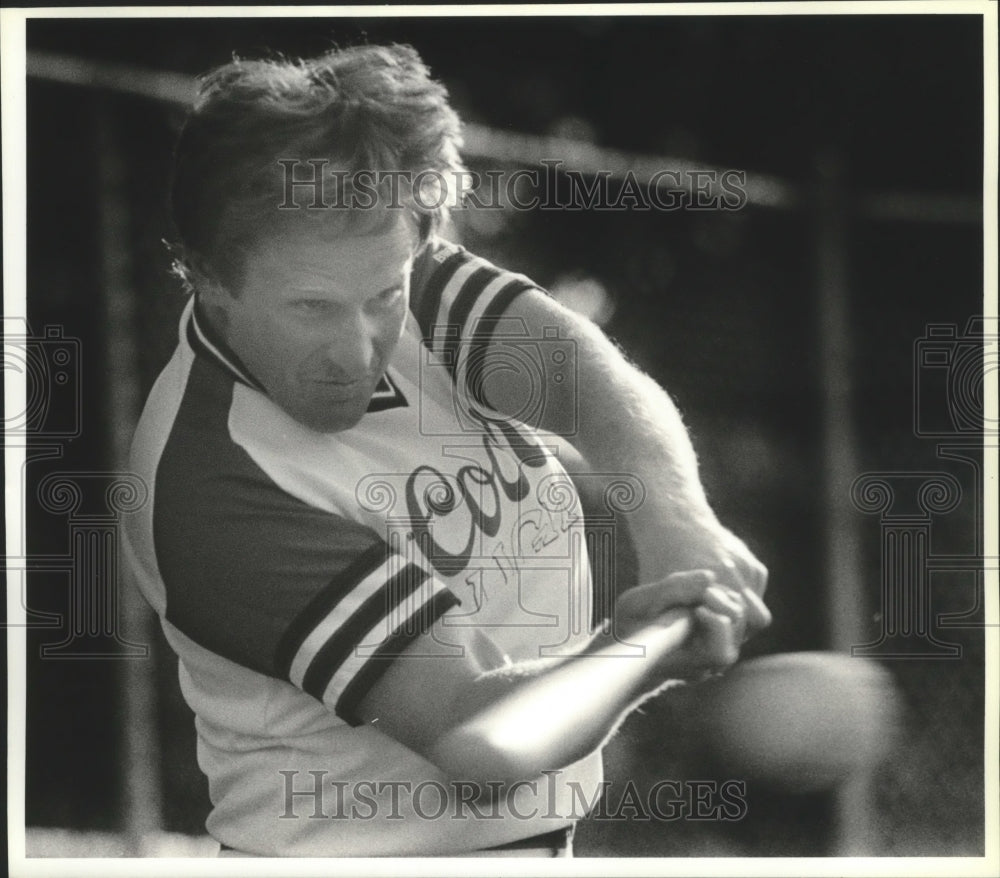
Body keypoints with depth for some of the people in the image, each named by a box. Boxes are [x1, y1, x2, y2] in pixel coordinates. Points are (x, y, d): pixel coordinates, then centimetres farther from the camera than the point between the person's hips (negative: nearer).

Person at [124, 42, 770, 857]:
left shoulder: (386, 265, -10)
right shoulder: (215, 489, -29)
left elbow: (572, 361, -24)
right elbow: (478, 736, -31)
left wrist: (672, 514, -39)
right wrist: (643, 650, -21)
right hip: (359, 851, -7)